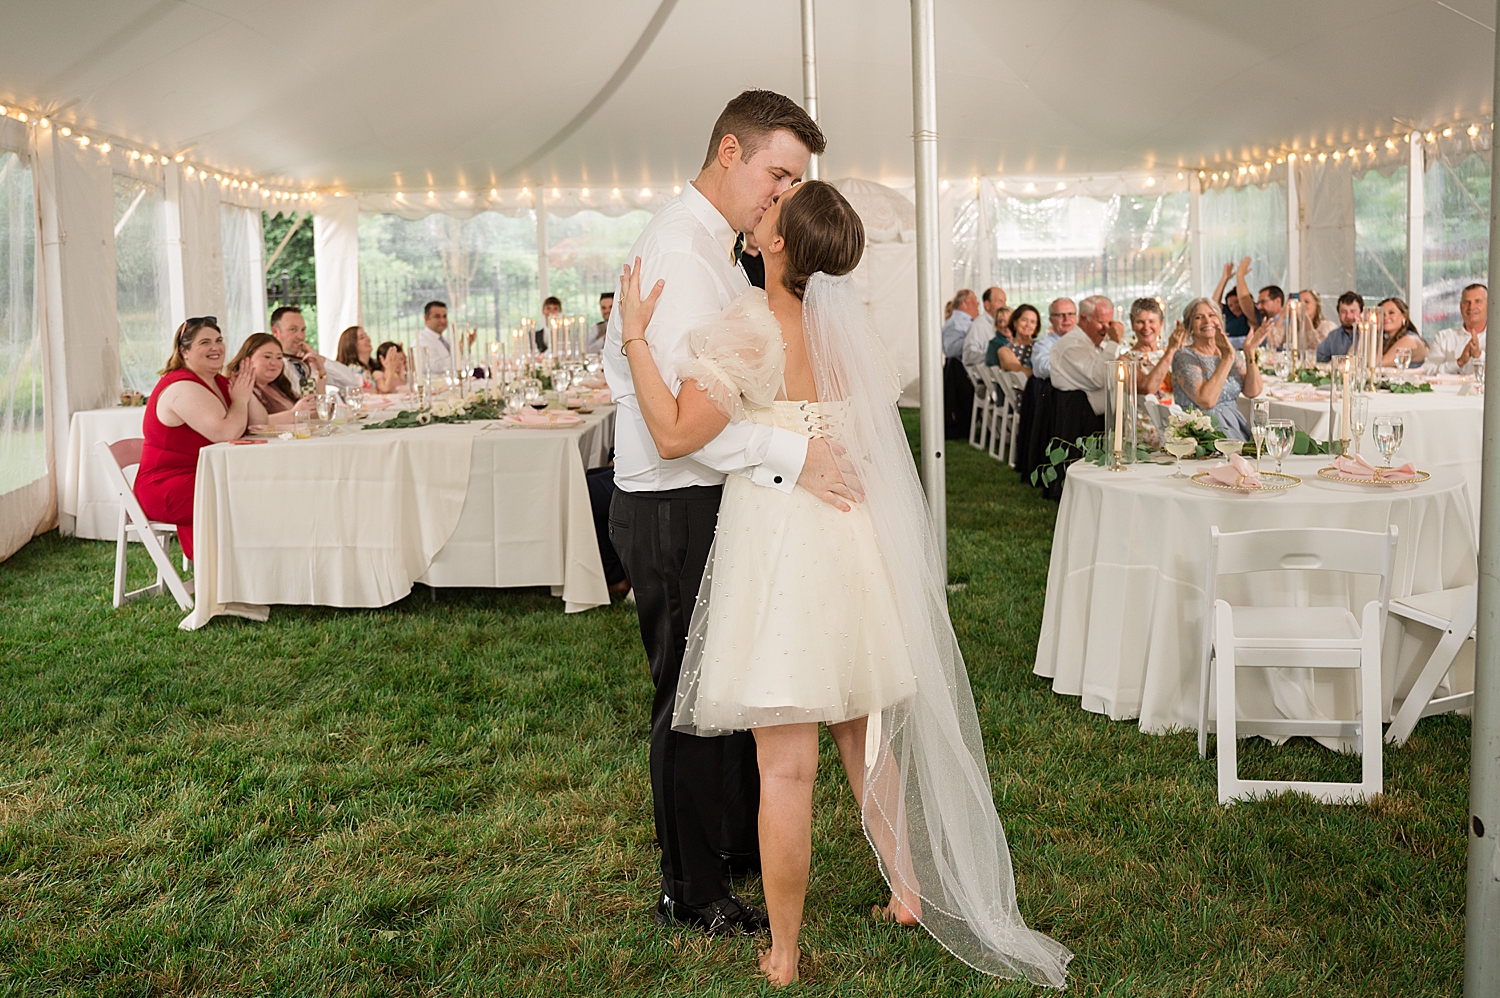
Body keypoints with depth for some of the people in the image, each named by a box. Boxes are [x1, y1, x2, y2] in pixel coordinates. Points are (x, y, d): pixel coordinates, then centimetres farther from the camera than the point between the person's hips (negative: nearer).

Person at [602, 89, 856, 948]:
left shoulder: (717, 251, 15)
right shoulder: (675, 250, -18)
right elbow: (675, 410, -28)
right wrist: (792, 456, -28)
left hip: (713, 502, 10)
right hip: (675, 511, -10)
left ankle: (742, 850, 38)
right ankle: (693, 892, 21)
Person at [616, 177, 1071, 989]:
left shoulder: (749, 326, -15)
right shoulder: (845, 322, 7)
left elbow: (674, 435, -17)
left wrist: (634, 335, -12)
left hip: (782, 548, -7)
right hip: (853, 543, 7)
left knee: (786, 763, -1)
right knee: (863, 734, 22)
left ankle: (784, 954, 10)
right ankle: (909, 891, 33)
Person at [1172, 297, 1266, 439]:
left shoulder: (1231, 352, 12)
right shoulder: (1184, 357, -7)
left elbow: (1253, 392, 1)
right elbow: (1206, 401, -21)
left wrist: (1249, 352, -8)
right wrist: (1227, 358, -19)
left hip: (1234, 422, 6)